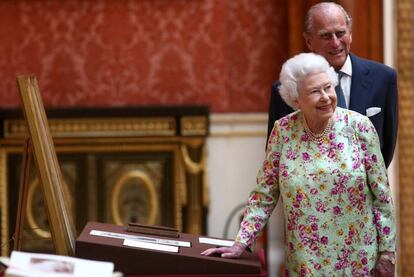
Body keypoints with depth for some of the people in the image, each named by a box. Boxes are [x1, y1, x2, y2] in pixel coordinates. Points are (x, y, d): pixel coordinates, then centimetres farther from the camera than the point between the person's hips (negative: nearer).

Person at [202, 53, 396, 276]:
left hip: (358, 258, -1)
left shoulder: (359, 126, -8)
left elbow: (381, 194, -4)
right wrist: (241, 244, -6)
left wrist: (387, 252, -4)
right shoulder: (283, 131, -5)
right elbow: (264, 195, 1)